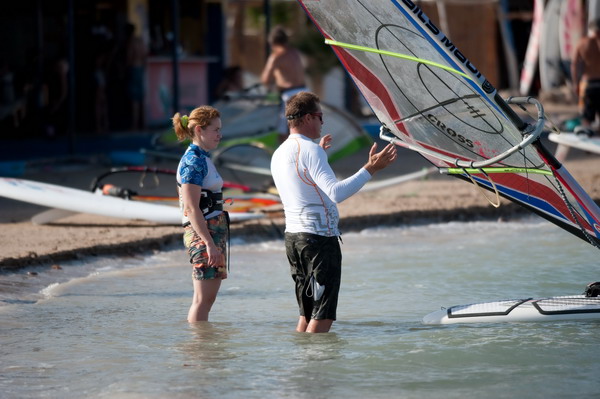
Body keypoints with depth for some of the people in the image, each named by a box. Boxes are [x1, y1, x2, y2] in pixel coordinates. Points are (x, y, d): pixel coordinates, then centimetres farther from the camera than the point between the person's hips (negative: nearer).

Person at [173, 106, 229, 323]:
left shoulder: (203, 159, 17)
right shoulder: (193, 162, -13)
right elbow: (191, 209, -20)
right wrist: (209, 243, -23)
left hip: (215, 230, 10)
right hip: (202, 233, -10)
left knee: (207, 298, 10)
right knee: (202, 299, -9)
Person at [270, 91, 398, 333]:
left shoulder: (279, 154, 14)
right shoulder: (310, 150, -14)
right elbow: (335, 192, -24)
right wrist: (371, 169, -22)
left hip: (293, 236, 9)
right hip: (319, 236, -9)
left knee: (307, 312, 14)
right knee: (323, 314, -5)